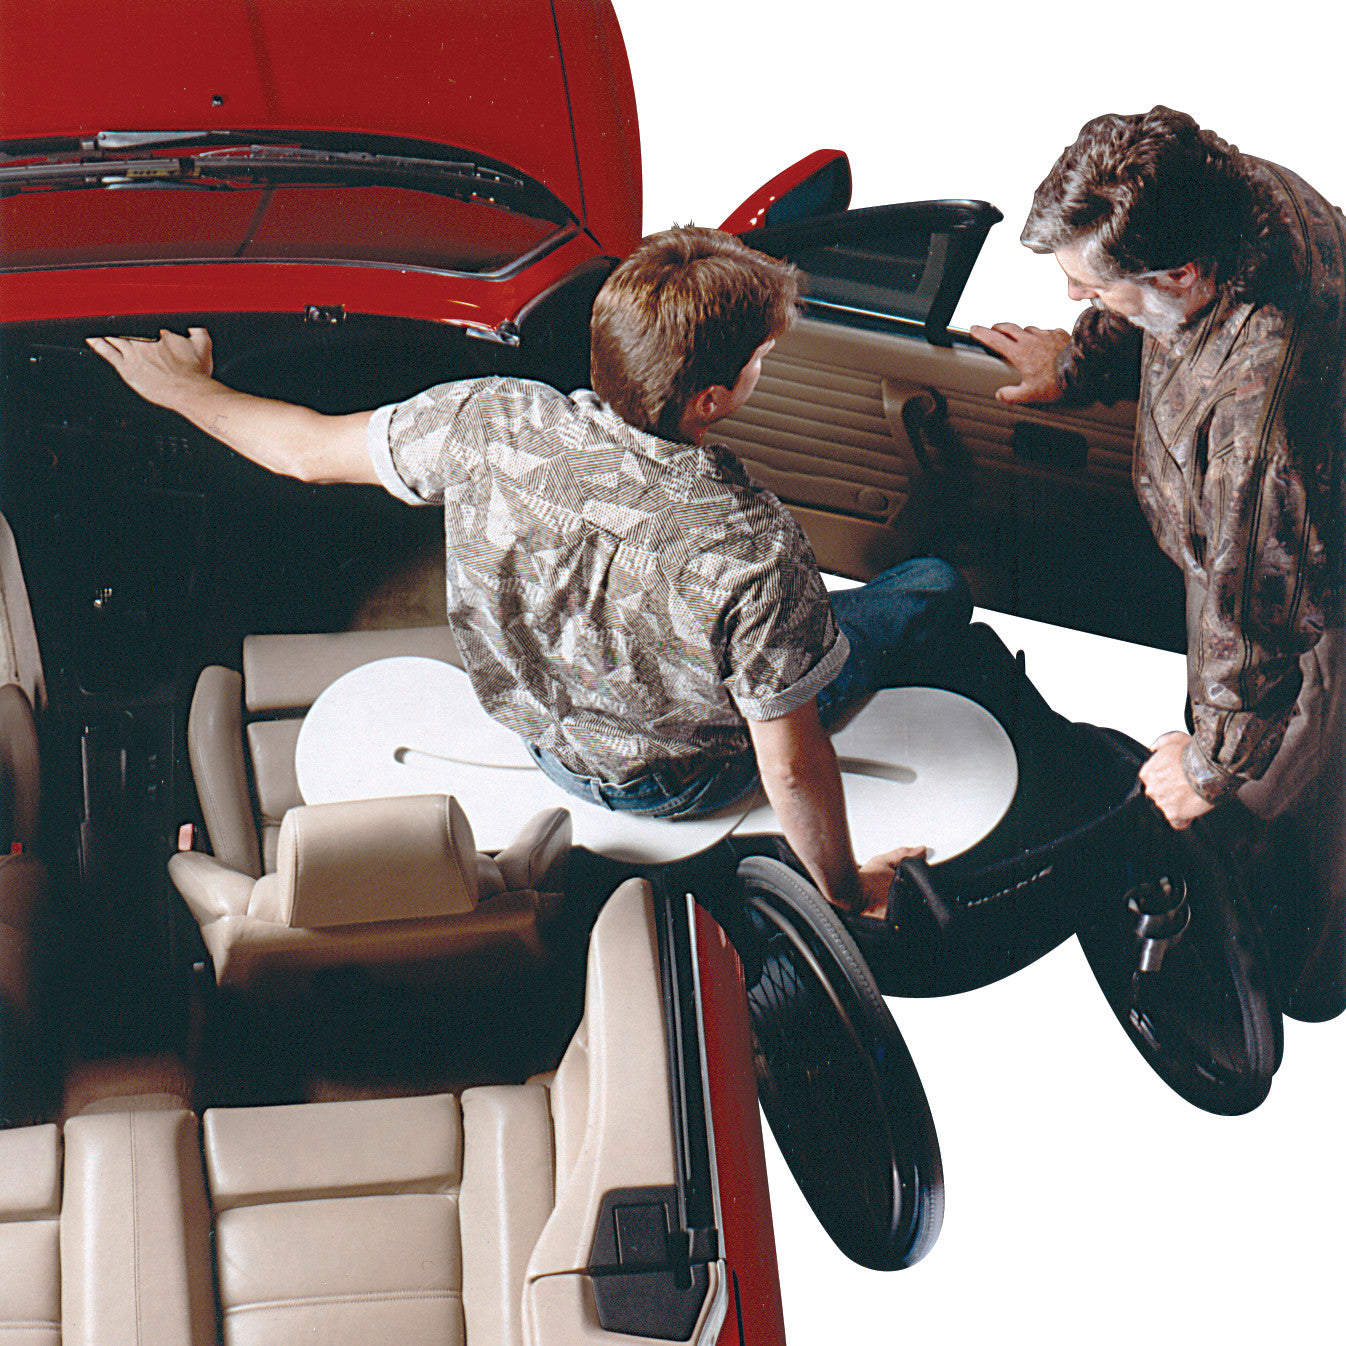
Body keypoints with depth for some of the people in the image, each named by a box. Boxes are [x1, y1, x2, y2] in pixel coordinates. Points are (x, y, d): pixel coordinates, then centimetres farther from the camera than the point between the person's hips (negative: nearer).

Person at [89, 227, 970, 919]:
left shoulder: (488, 424, -29)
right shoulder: (756, 554, -39)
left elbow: (310, 452, -12)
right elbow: (790, 765, -28)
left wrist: (185, 389, 8)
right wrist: (843, 889, -8)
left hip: (539, 731, 4)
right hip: (683, 784, -4)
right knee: (938, 586, 14)